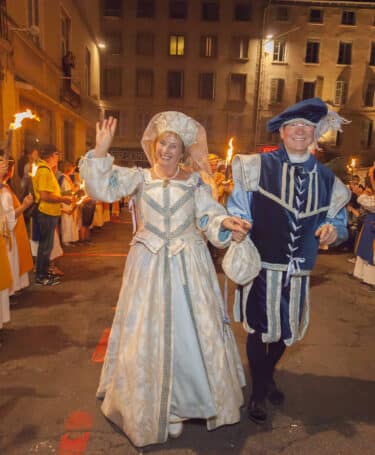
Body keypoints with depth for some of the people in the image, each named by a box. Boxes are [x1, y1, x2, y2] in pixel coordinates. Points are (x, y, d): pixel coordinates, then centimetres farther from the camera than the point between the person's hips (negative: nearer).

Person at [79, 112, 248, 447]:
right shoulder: (139, 177, 3)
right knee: (150, 334, 7)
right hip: (150, 265, 0)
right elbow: (102, 188, -9)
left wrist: (225, 222, -23)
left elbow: (208, 216, -3)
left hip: (189, 266, 1)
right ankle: (161, 407, 30)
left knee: (192, 330, 7)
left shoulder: (195, 181, 5)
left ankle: (185, 400, 32)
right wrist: (101, 151, -19)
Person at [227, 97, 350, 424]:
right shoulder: (259, 166, -2)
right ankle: (258, 393, 31)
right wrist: (237, 229, -21)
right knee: (260, 329, 6)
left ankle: (268, 375, 48)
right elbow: (238, 210, -1)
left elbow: (338, 218, 14)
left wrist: (333, 229, -8)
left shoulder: (325, 177, 8)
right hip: (262, 265, -4)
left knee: (285, 330, 18)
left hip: (299, 270, 4)